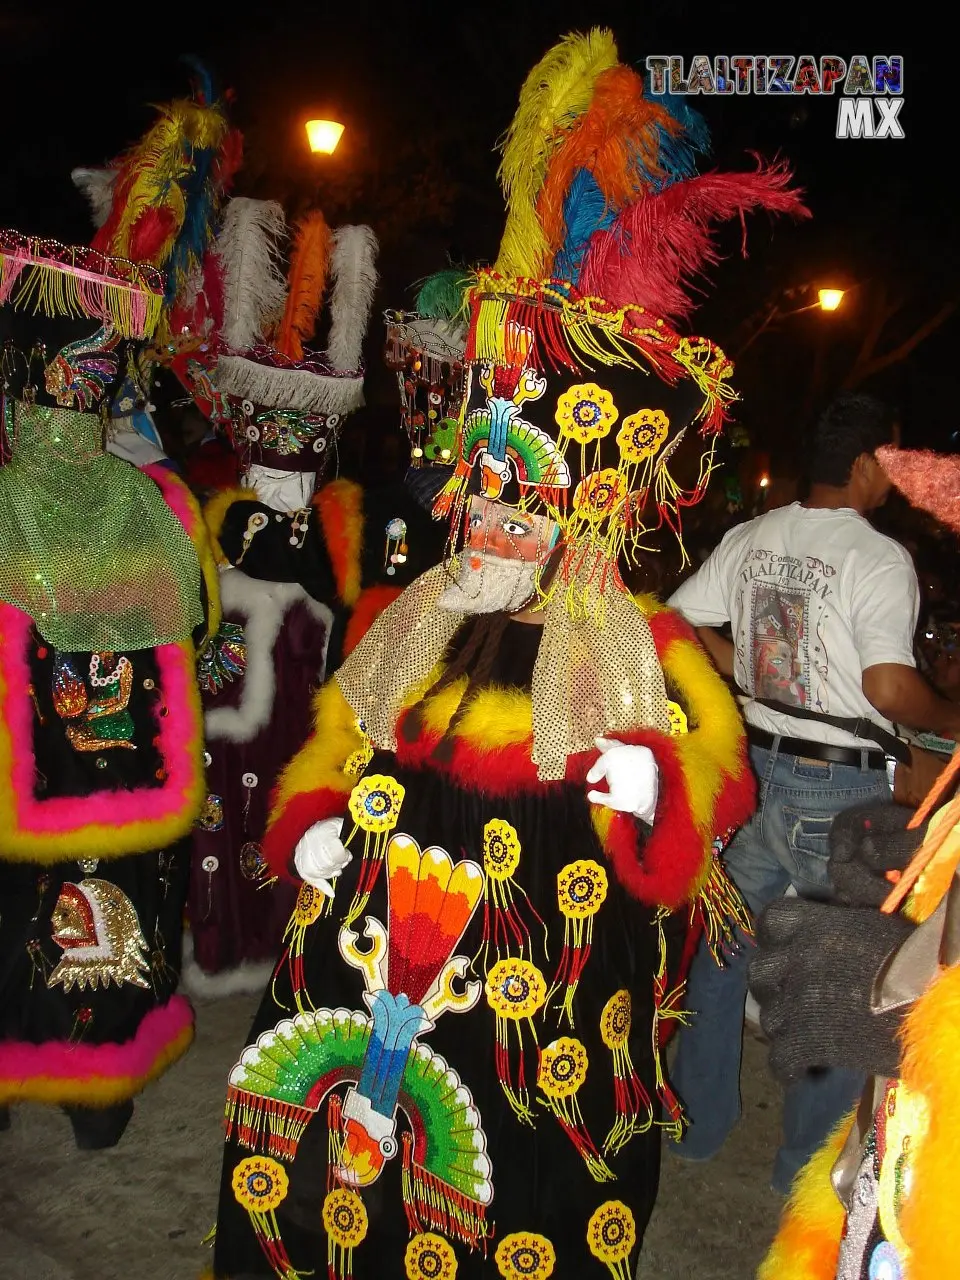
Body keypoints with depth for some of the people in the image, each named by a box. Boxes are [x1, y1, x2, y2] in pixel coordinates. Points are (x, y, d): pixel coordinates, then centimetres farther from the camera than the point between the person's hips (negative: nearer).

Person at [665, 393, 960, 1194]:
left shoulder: (751, 538, 4)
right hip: (838, 786, -6)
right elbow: (890, 689, -23)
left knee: (723, 941, 19)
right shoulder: (880, 558, -15)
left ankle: (698, 1123, 33)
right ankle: (809, 1163, 23)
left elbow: (677, 624, 4)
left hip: (754, 766, 6)